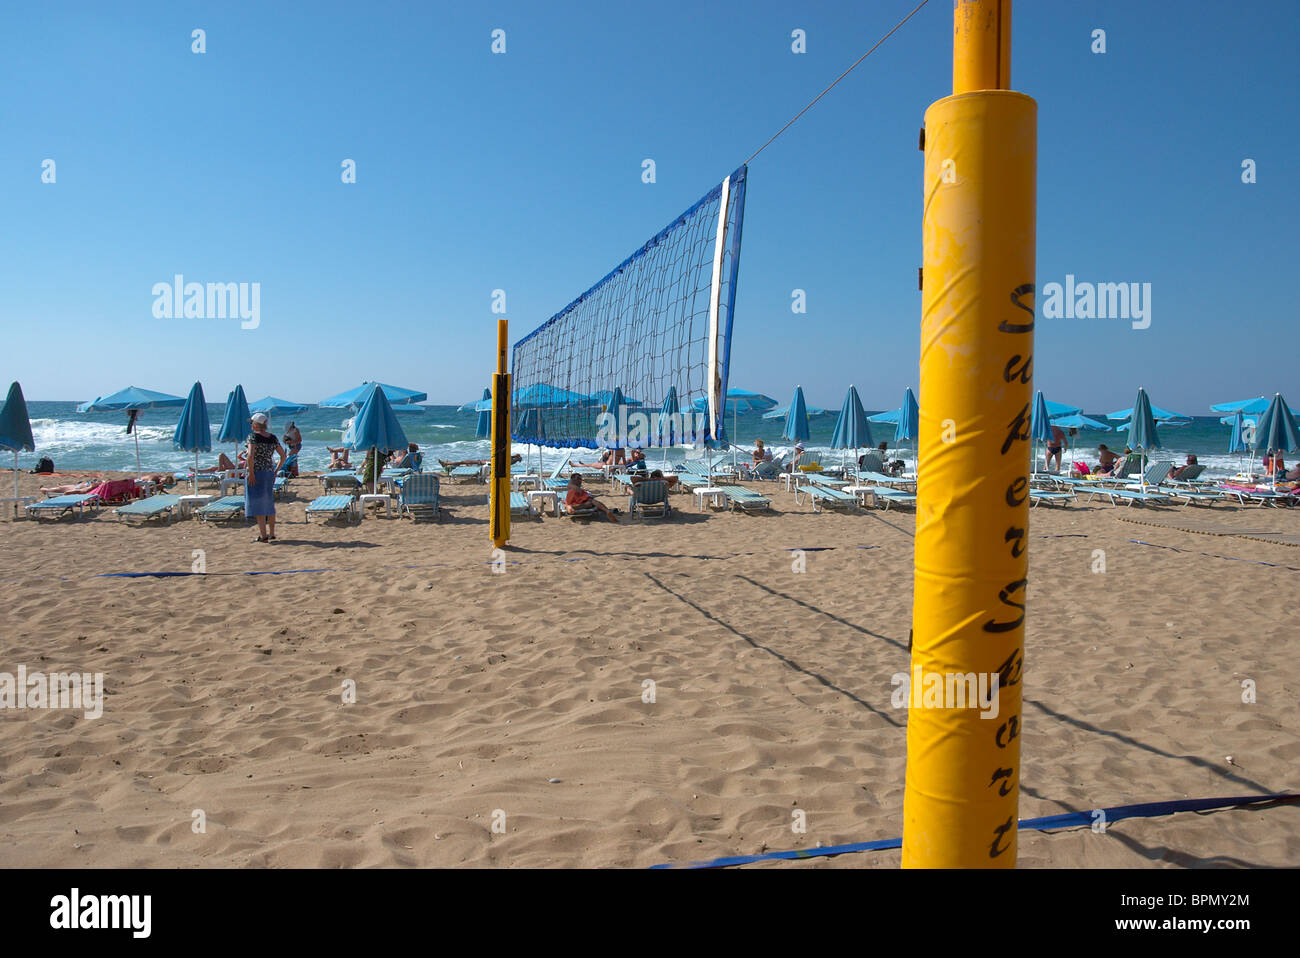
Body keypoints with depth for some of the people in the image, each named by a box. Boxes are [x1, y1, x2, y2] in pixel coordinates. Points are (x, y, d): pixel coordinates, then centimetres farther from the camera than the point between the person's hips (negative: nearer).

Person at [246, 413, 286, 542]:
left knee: (258, 503, 0)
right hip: (269, 472, 6)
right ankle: (272, 533, 20)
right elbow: (283, 455, 8)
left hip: (256, 473, -6)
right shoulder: (273, 437, 8)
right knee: (269, 503, 15)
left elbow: (250, 456, -23)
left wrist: (251, 473, -16)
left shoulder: (253, 436, -10)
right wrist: (276, 470, 13)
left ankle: (263, 535, -1)